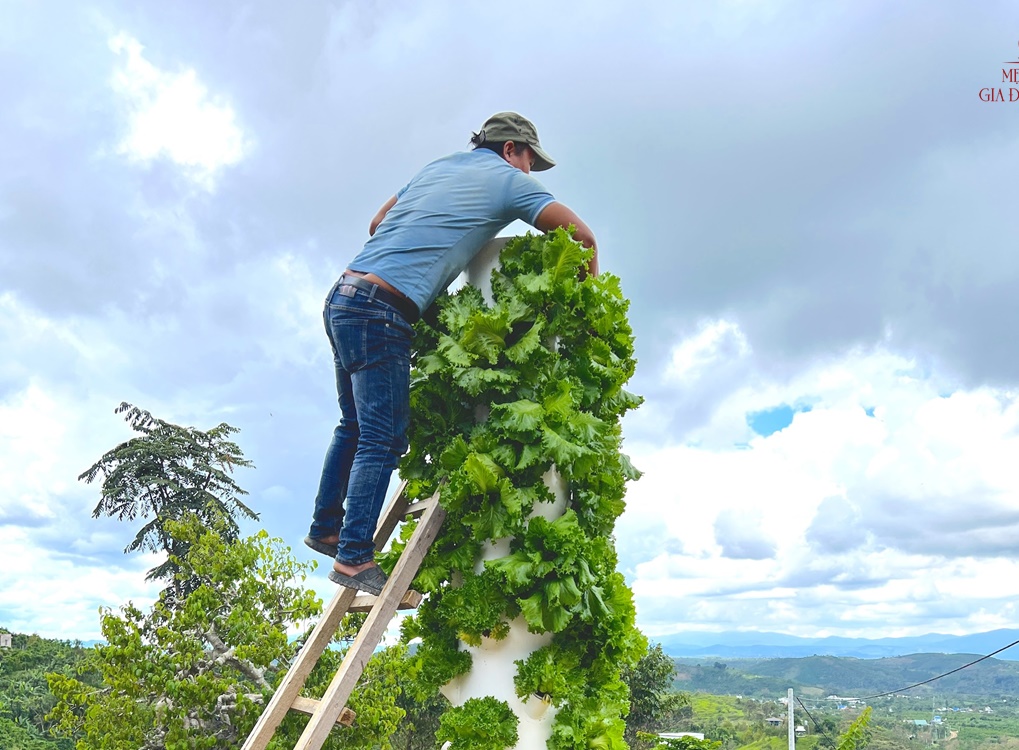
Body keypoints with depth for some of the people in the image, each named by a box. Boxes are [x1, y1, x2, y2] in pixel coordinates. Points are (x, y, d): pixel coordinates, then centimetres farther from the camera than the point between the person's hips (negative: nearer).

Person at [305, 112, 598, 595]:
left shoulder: (439, 166, 23)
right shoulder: (506, 179, 3)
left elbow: (377, 224, 30)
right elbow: (580, 234, 0)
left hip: (343, 297, 9)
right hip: (380, 310, -9)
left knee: (355, 426, 18)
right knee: (383, 440, -7)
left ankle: (326, 527, 26)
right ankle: (354, 557, -6)